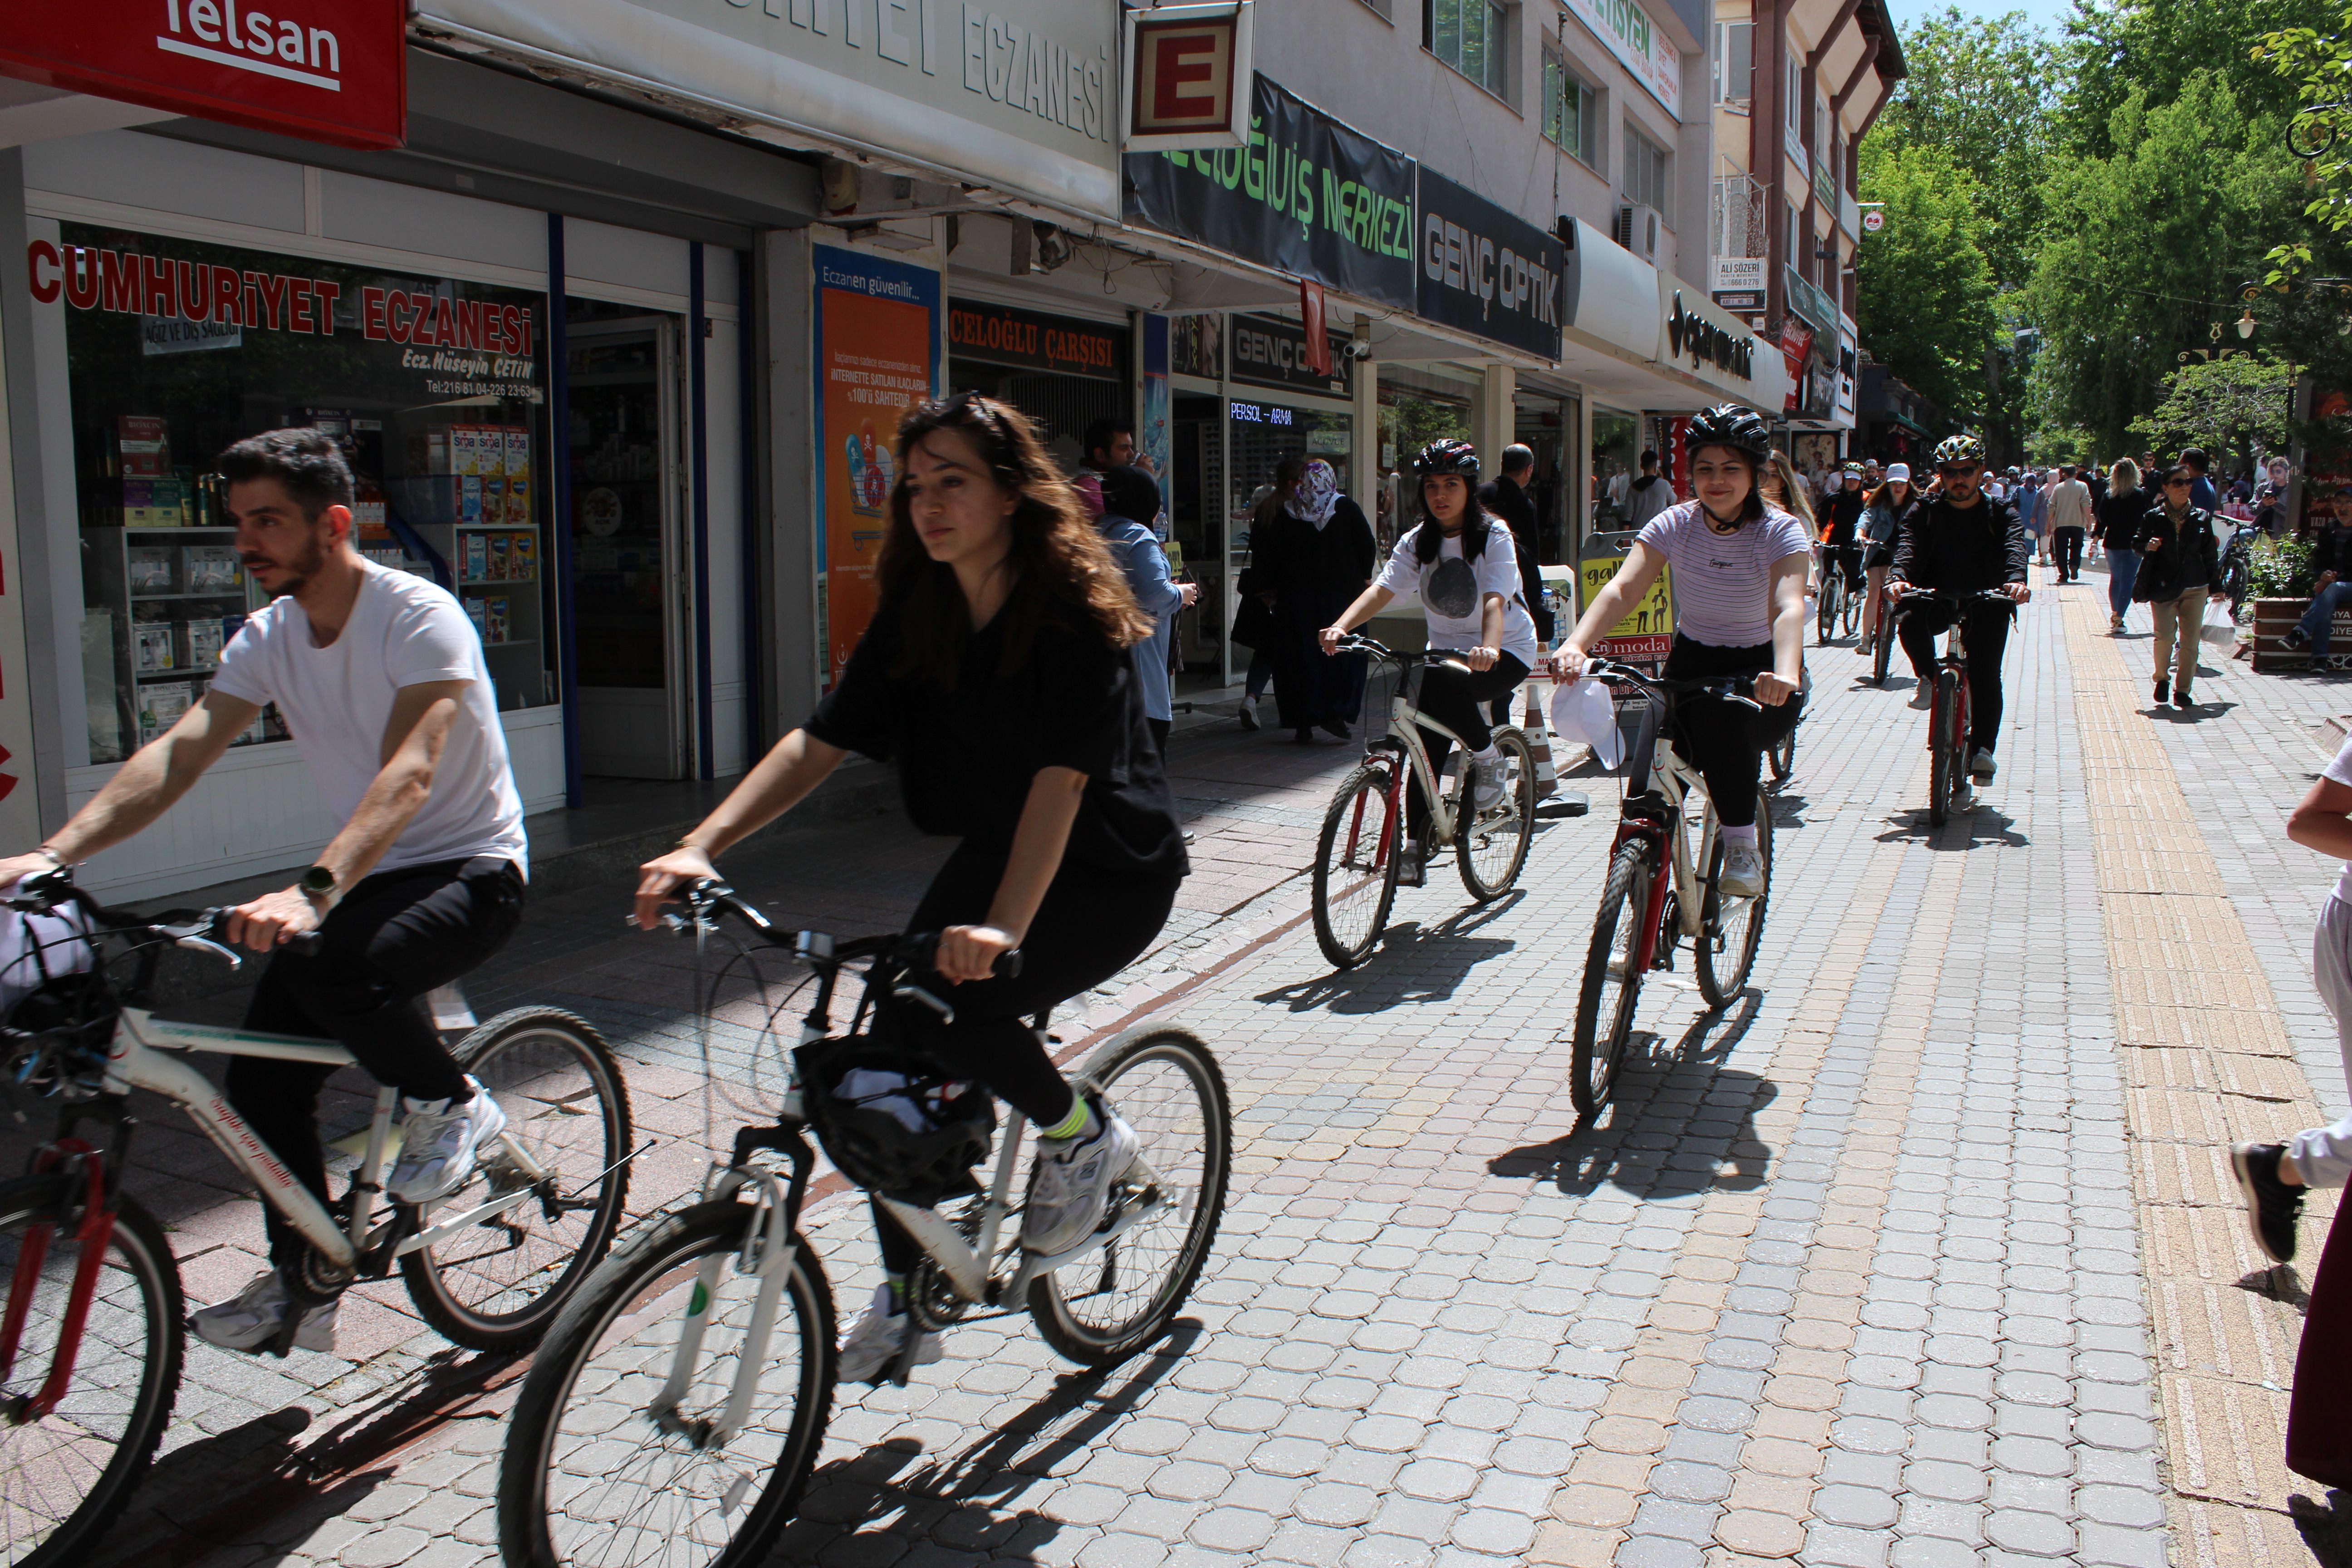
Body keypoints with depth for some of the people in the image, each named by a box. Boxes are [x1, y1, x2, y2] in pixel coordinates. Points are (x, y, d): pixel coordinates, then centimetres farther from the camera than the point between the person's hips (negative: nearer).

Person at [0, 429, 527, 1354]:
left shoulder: (421, 618, -20)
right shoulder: (268, 637, 2)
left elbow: (408, 773, -34)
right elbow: (179, 753, -8)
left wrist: (311, 891, -48)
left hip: (471, 870, -7)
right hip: (365, 877, 7)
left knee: (333, 973, -35)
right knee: (261, 1075, -4)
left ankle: (452, 1106, -6)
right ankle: (299, 1288, 14)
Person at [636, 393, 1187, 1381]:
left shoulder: (1074, 610, -21)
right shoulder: (915, 614, -2)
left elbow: (1062, 776, -32)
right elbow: (819, 741, -9)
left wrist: (1002, 927, -46)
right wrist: (701, 846, -24)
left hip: (1110, 870, -6)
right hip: (994, 853, 7)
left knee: (954, 1008, -29)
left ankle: (1084, 1136, 1)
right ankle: (907, 1301, 12)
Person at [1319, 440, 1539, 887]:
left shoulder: (1494, 535, -14)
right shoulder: (1417, 541, -2)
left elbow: (1495, 599, -29)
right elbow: (1382, 588, -16)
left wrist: (1487, 649, -48)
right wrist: (1340, 627, -35)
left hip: (1507, 651, -5)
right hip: (1446, 649, 5)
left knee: (1441, 685, -34)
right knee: (1426, 751, -7)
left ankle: (1487, 755, -8)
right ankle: (1415, 848, 2)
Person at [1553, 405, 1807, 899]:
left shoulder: (1782, 532, -14)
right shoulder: (1676, 524, -8)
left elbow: (1788, 607, -32)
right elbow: (1622, 589, -23)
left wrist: (1785, 673, -54)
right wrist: (1576, 644, -43)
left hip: (1757, 671, -2)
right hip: (1691, 661, 3)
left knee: (1723, 716, -37)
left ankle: (1743, 847, -19)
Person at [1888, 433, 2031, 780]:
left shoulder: (2001, 513, 3)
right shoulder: (1926, 513, 6)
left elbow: (2014, 548, -15)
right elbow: (1908, 547, -11)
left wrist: (2016, 580, -38)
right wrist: (1899, 577, -35)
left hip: (1986, 600, -1)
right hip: (1937, 597, 1)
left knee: (1986, 673, -13)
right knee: (1909, 625, -31)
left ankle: (1983, 748, -4)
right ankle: (1930, 678, -1)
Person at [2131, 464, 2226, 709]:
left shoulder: (2201, 517, 5)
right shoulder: (2153, 517, 1)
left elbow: (2210, 554, 9)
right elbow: (2136, 544, 7)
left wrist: (2216, 586, 10)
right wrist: (2147, 546, -16)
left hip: (2195, 587, 2)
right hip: (2163, 587, -2)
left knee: (2190, 641, -1)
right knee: (2165, 637, -8)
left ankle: (2182, 689, 8)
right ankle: (2162, 678, 17)